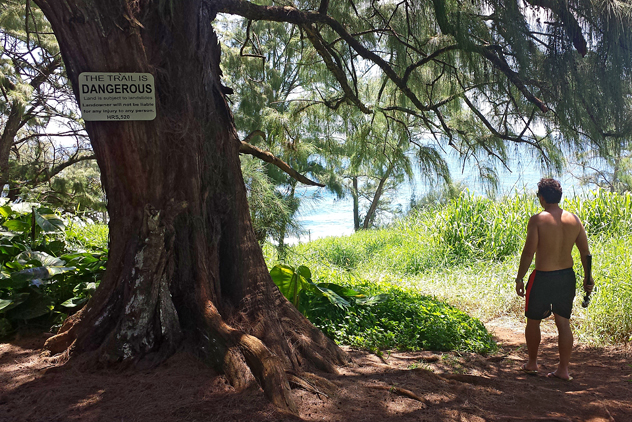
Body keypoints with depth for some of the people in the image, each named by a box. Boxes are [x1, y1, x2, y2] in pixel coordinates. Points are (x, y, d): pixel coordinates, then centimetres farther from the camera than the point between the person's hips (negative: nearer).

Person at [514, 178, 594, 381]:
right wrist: (588, 278, 17)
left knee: (533, 321, 14)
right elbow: (585, 252, 6)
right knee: (563, 323, 13)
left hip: (543, 277, -5)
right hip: (567, 276, 5)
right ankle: (563, 369, 17)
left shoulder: (538, 219, -15)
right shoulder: (574, 219, 0)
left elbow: (528, 252, -17)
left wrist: (519, 278, -10)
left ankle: (532, 363, 27)